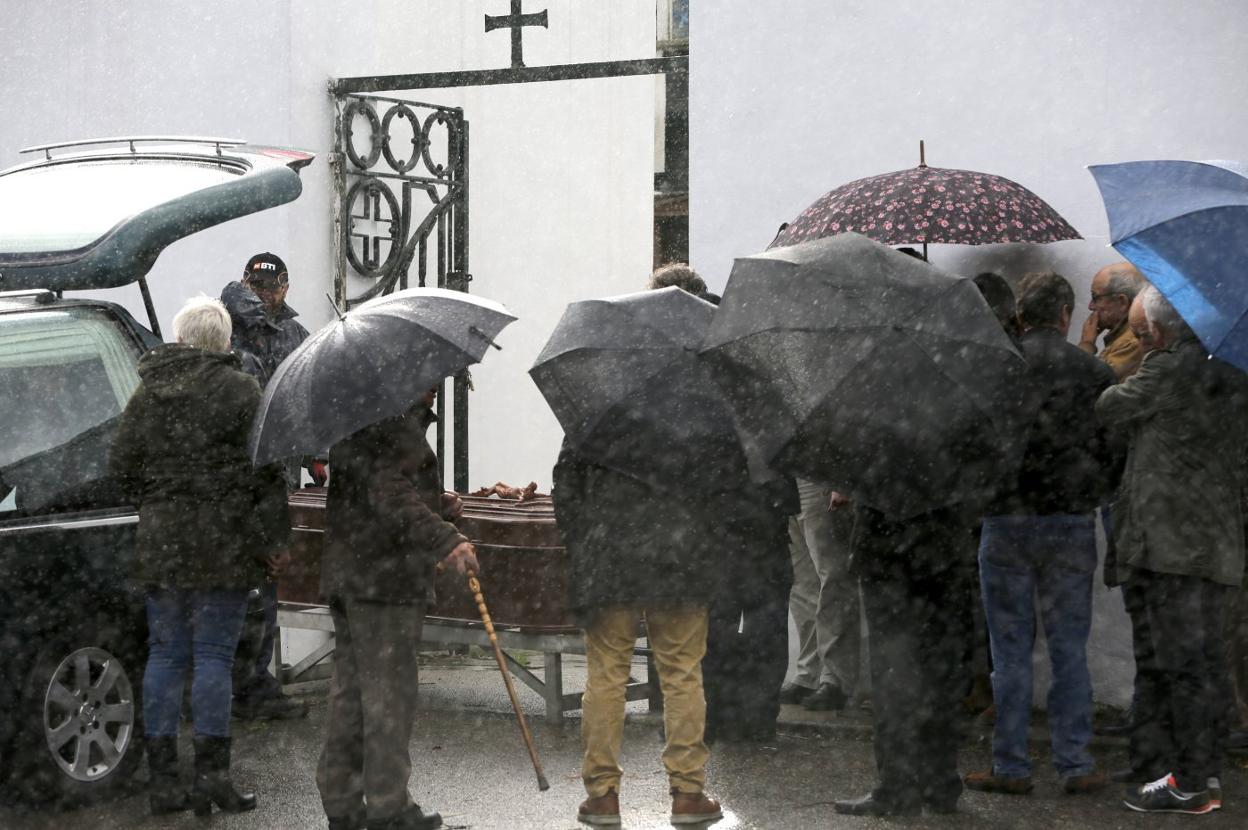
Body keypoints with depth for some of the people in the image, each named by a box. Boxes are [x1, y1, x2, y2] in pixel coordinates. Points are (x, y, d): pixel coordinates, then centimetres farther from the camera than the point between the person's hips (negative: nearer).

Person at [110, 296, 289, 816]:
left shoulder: (147, 392, 8)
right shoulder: (238, 389, -5)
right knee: (213, 655, -1)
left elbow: (123, 465, 10)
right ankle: (212, 774, -2)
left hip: (160, 541, 4)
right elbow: (264, 469, -8)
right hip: (224, 541, -4)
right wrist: (271, 538, -3)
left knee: (165, 654, 8)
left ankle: (162, 778, 9)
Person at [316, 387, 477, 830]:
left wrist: (437, 503, 16)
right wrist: (445, 540, -35)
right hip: (386, 580, -10)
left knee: (349, 690, 13)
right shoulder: (395, 425, -15)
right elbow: (391, 496, -27)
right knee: (388, 691, -4)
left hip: (344, 575, 10)